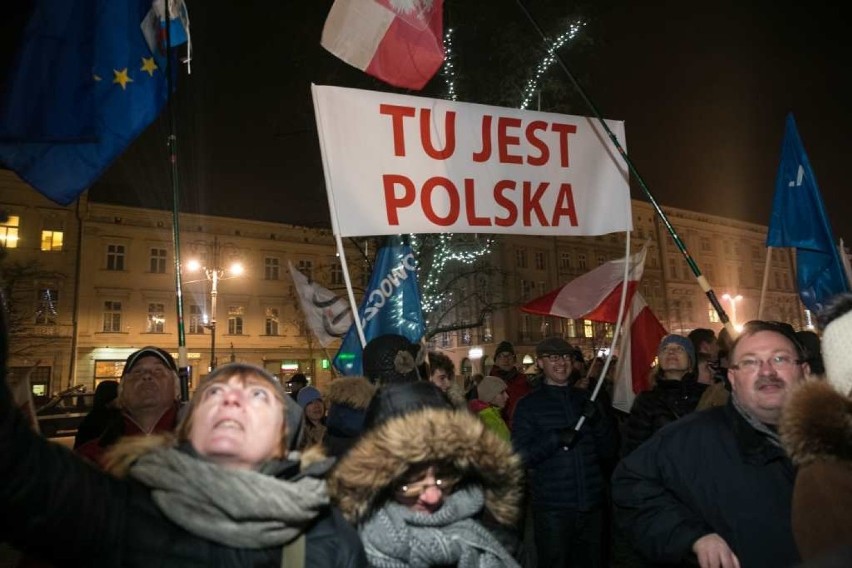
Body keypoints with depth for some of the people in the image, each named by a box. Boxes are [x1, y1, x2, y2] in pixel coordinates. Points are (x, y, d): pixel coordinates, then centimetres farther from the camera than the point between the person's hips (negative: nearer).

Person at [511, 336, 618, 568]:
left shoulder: (586, 399, 9)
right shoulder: (529, 405, -2)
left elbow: (609, 450, 8)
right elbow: (520, 456, -9)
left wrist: (598, 421, -9)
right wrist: (556, 439, -22)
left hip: (592, 505, 4)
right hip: (552, 508, -4)